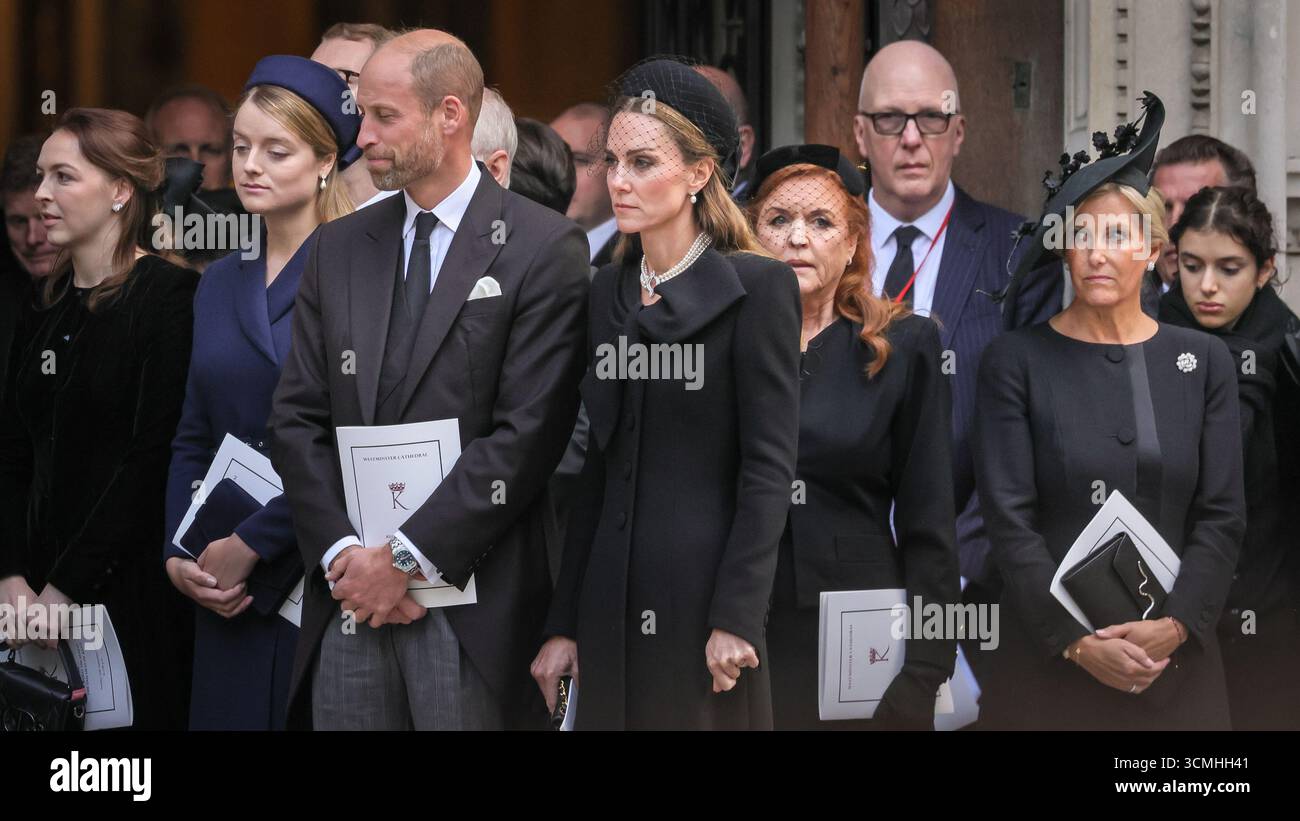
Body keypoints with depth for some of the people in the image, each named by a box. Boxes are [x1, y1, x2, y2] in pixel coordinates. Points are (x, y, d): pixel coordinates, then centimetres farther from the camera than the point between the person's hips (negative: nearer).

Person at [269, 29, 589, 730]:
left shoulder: (543, 248, -4)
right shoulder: (337, 250, 14)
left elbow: (528, 435, -11)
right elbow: (296, 419, 10)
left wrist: (405, 556, -12)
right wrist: (343, 554, -4)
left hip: (473, 607, -4)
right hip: (347, 601, 5)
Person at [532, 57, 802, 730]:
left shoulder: (757, 287, -5)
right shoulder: (609, 291, 12)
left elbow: (769, 467, -10)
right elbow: (599, 466, 13)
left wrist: (735, 617, -16)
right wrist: (564, 623, 9)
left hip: (702, 594, -6)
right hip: (613, 597, 6)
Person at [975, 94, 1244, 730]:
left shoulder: (1203, 361, 5)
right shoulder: (1017, 361, -2)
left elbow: (1223, 515, 1)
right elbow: (1008, 517, -7)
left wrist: (1176, 624, -13)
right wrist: (1077, 640, -15)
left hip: (1174, 650, 2)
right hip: (1048, 653, -2)